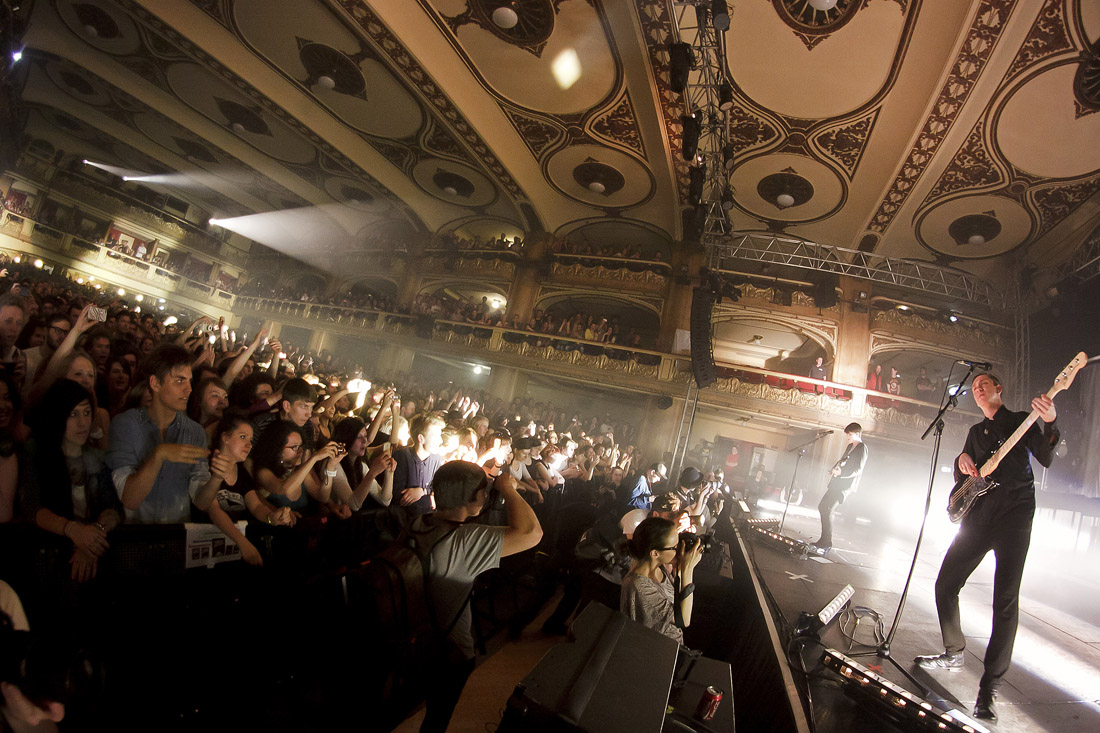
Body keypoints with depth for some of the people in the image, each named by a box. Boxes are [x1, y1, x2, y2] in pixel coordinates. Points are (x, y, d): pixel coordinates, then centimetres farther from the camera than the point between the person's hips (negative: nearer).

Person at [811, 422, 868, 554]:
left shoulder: (862, 449, -11)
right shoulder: (849, 446, 17)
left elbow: (858, 470, -19)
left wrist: (841, 473, -28)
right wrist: (834, 470, 10)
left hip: (845, 485, -10)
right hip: (837, 483, 10)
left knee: (827, 509, -17)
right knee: (822, 507, 11)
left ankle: (827, 543, -11)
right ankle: (825, 540, 19)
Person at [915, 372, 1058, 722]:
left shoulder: (1022, 421, 8)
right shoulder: (976, 431, 22)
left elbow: (1045, 459, -9)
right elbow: (961, 477, 22)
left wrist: (1049, 424, -26)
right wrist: (962, 461, -1)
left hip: (1014, 513, -6)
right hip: (978, 515, 6)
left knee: (1005, 599, -12)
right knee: (945, 584, 3)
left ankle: (989, 688, -8)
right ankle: (954, 653, 22)